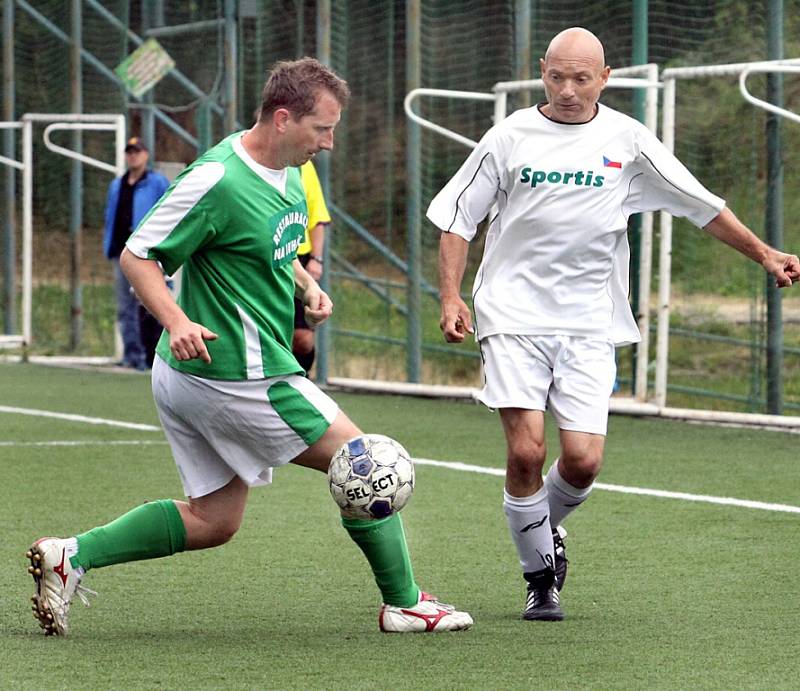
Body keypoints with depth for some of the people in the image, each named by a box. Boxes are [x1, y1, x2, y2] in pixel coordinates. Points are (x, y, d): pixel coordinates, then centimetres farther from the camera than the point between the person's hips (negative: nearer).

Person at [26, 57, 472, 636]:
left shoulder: (286, 172, 8)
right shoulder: (218, 179, -21)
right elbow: (137, 257, -17)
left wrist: (307, 286, 8)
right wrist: (177, 322, -32)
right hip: (236, 376, -10)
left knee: (212, 521, 14)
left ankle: (73, 555, 9)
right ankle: (404, 604, 14)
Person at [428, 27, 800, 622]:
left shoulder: (627, 140, 3)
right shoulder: (510, 137, 1)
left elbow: (701, 205, 12)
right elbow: (457, 218, 7)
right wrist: (452, 296, -3)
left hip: (589, 326, 1)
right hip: (513, 317, -1)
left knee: (583, 460, -10)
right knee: (526, 451, -14)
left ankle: (544, 526, 24)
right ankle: (540, 574, 5)